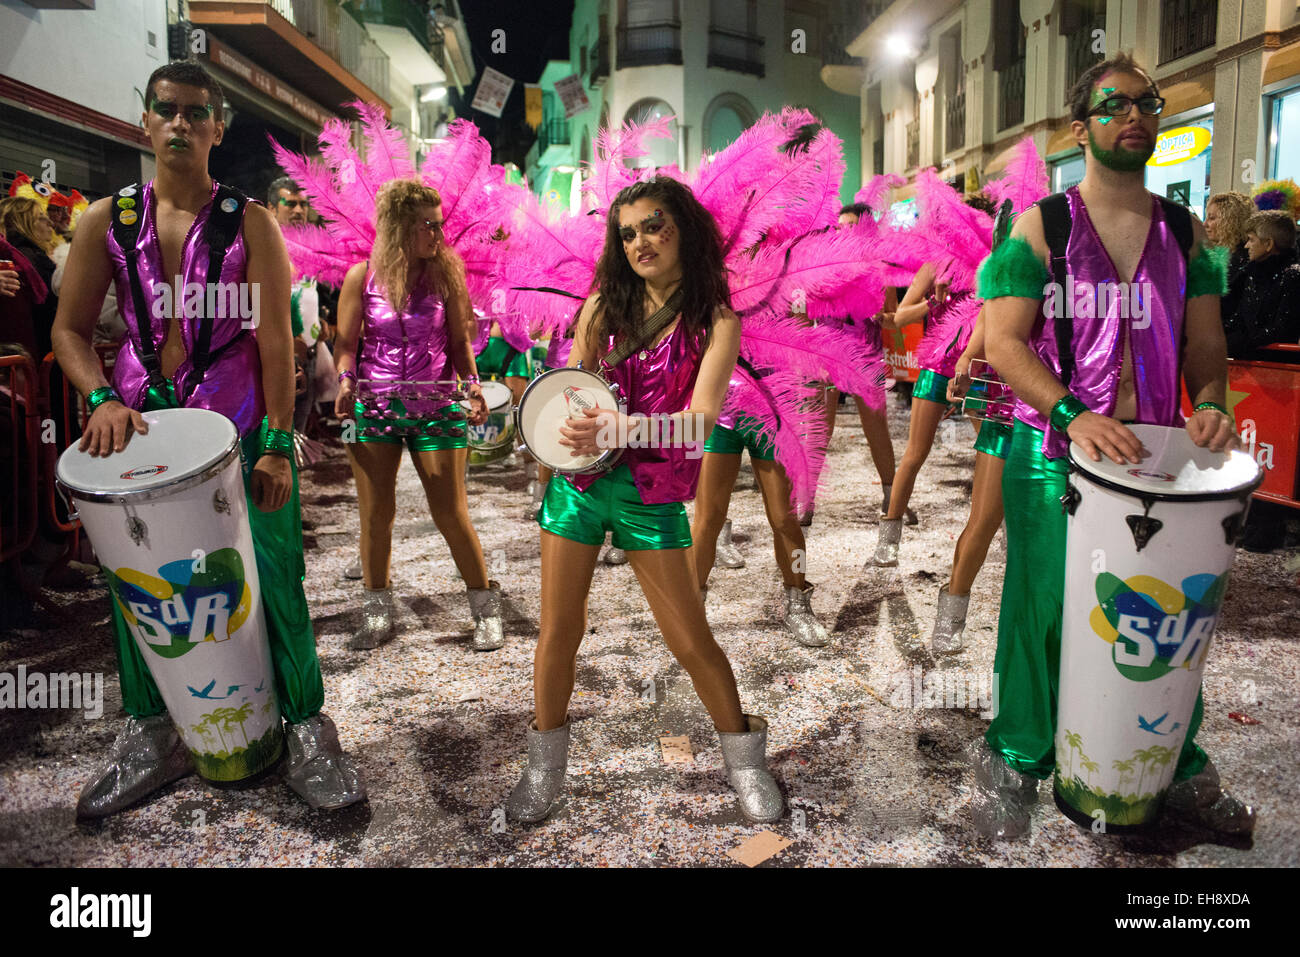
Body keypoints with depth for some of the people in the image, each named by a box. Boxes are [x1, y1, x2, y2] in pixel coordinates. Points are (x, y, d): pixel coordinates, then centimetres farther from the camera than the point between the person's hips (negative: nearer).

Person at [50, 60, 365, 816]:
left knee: (274, 580, -2)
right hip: (141, 426, 3)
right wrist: (102, 398, -10)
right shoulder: (107, 221, 6)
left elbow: (275, 340, -6)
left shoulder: (249, 222, -1)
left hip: (240, 429, -3)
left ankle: (307, 731, 11)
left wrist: (278, 446, -12)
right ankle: (150, 737, 25)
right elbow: (71, 330, 9)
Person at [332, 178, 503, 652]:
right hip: (373, 408, 1)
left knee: (451, 514, 0)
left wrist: (473, 385, -10)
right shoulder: (362, 276, -1)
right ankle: (377, 611, 24)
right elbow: (346, 342, 5)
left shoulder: (446, 274, 0)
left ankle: (485, 608, 15)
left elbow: (460, 340, 5)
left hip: (436, 409, -1)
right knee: (375, 514, 7)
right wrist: (346, 381, -13)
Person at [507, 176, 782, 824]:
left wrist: (620, 428, -34)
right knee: (560, 629, 9)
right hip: (579, 483, 3)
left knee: (691, 640, 3)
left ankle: (744, 756, 26)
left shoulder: (715, 320, -5)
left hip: (652, 495, -3)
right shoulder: (603, 306, 4)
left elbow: (701, 417, -18)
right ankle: (545, 765, 28)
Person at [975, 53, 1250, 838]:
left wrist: (1212, 401, -10)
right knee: (1045, 610, 4)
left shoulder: (1187, 233, 11)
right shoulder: (1039, 227, -2)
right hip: (1053, 456, -4)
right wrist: (1072, 415, -25)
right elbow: (1005, 340, -10)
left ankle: (1181, 767, 30)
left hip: (1158, 455, 4)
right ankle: (1016, 760, 22)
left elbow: (1205, 340, 12)